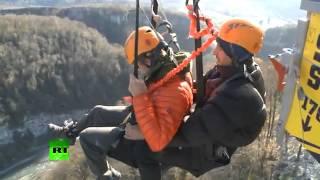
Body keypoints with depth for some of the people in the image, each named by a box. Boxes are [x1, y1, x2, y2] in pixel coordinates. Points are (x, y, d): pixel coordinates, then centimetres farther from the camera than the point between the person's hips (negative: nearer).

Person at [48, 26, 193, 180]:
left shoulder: (176, 92, -39)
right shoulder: (169, 69, -11)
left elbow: (158, 142, -45)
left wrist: (140, 95, -44)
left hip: (144, 144, -8)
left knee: (87, 137, -2)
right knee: (97, 112, 20)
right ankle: (71, 131, 50)